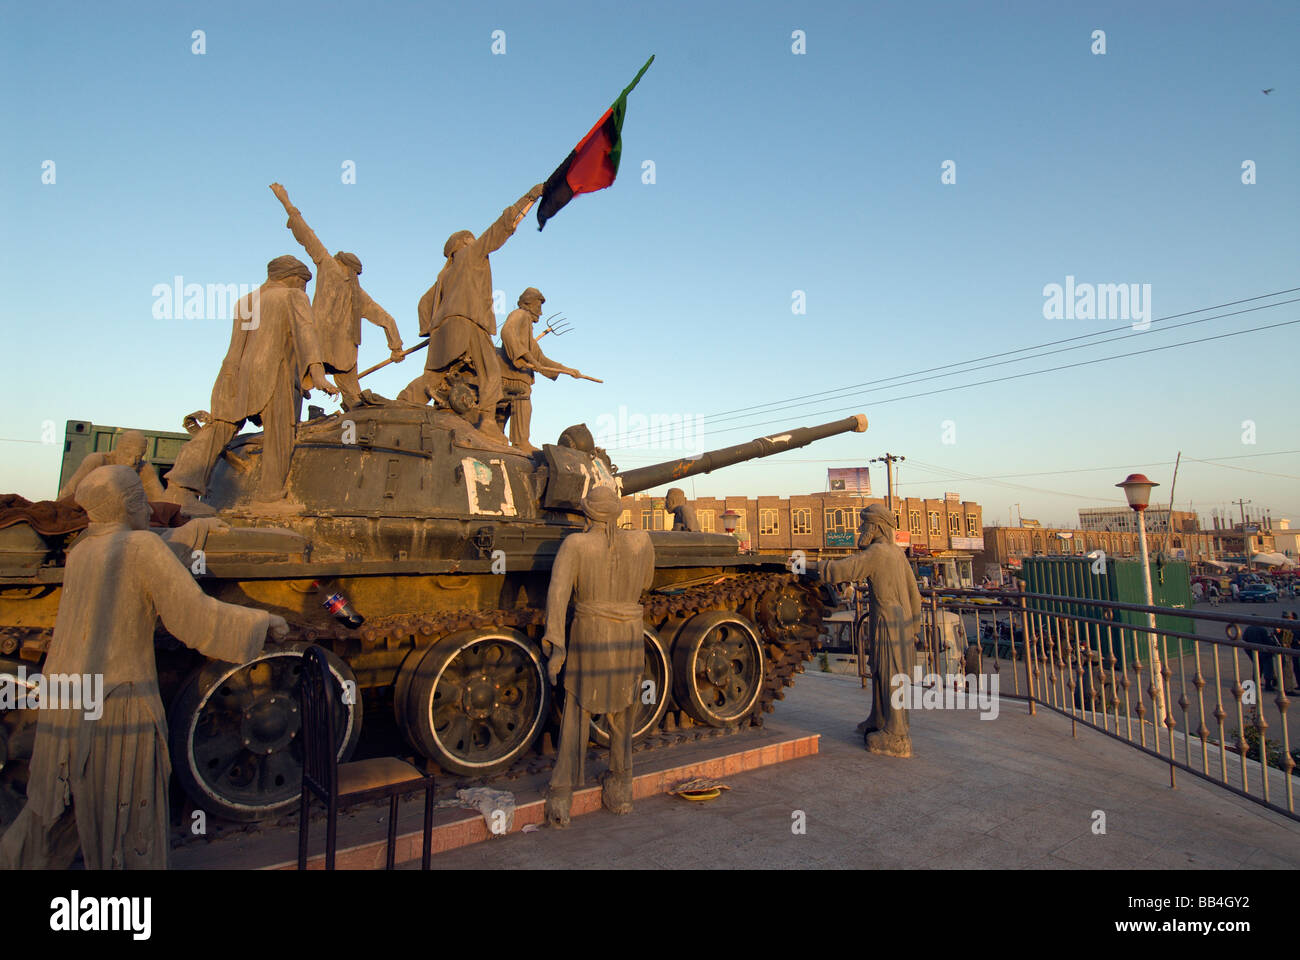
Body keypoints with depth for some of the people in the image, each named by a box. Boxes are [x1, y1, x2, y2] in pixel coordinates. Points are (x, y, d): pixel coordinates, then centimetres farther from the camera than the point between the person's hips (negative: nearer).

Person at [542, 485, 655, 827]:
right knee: (622, 720, 19)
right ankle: (620, 791, 30)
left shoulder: (575, 545, -9)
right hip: (629, 643, 2)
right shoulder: (641, 541, -3)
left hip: (588, 641, -2)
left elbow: (558, 590, -22)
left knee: (575, 722, 10)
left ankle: (561, 798, 10)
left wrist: (555, 644, -24)